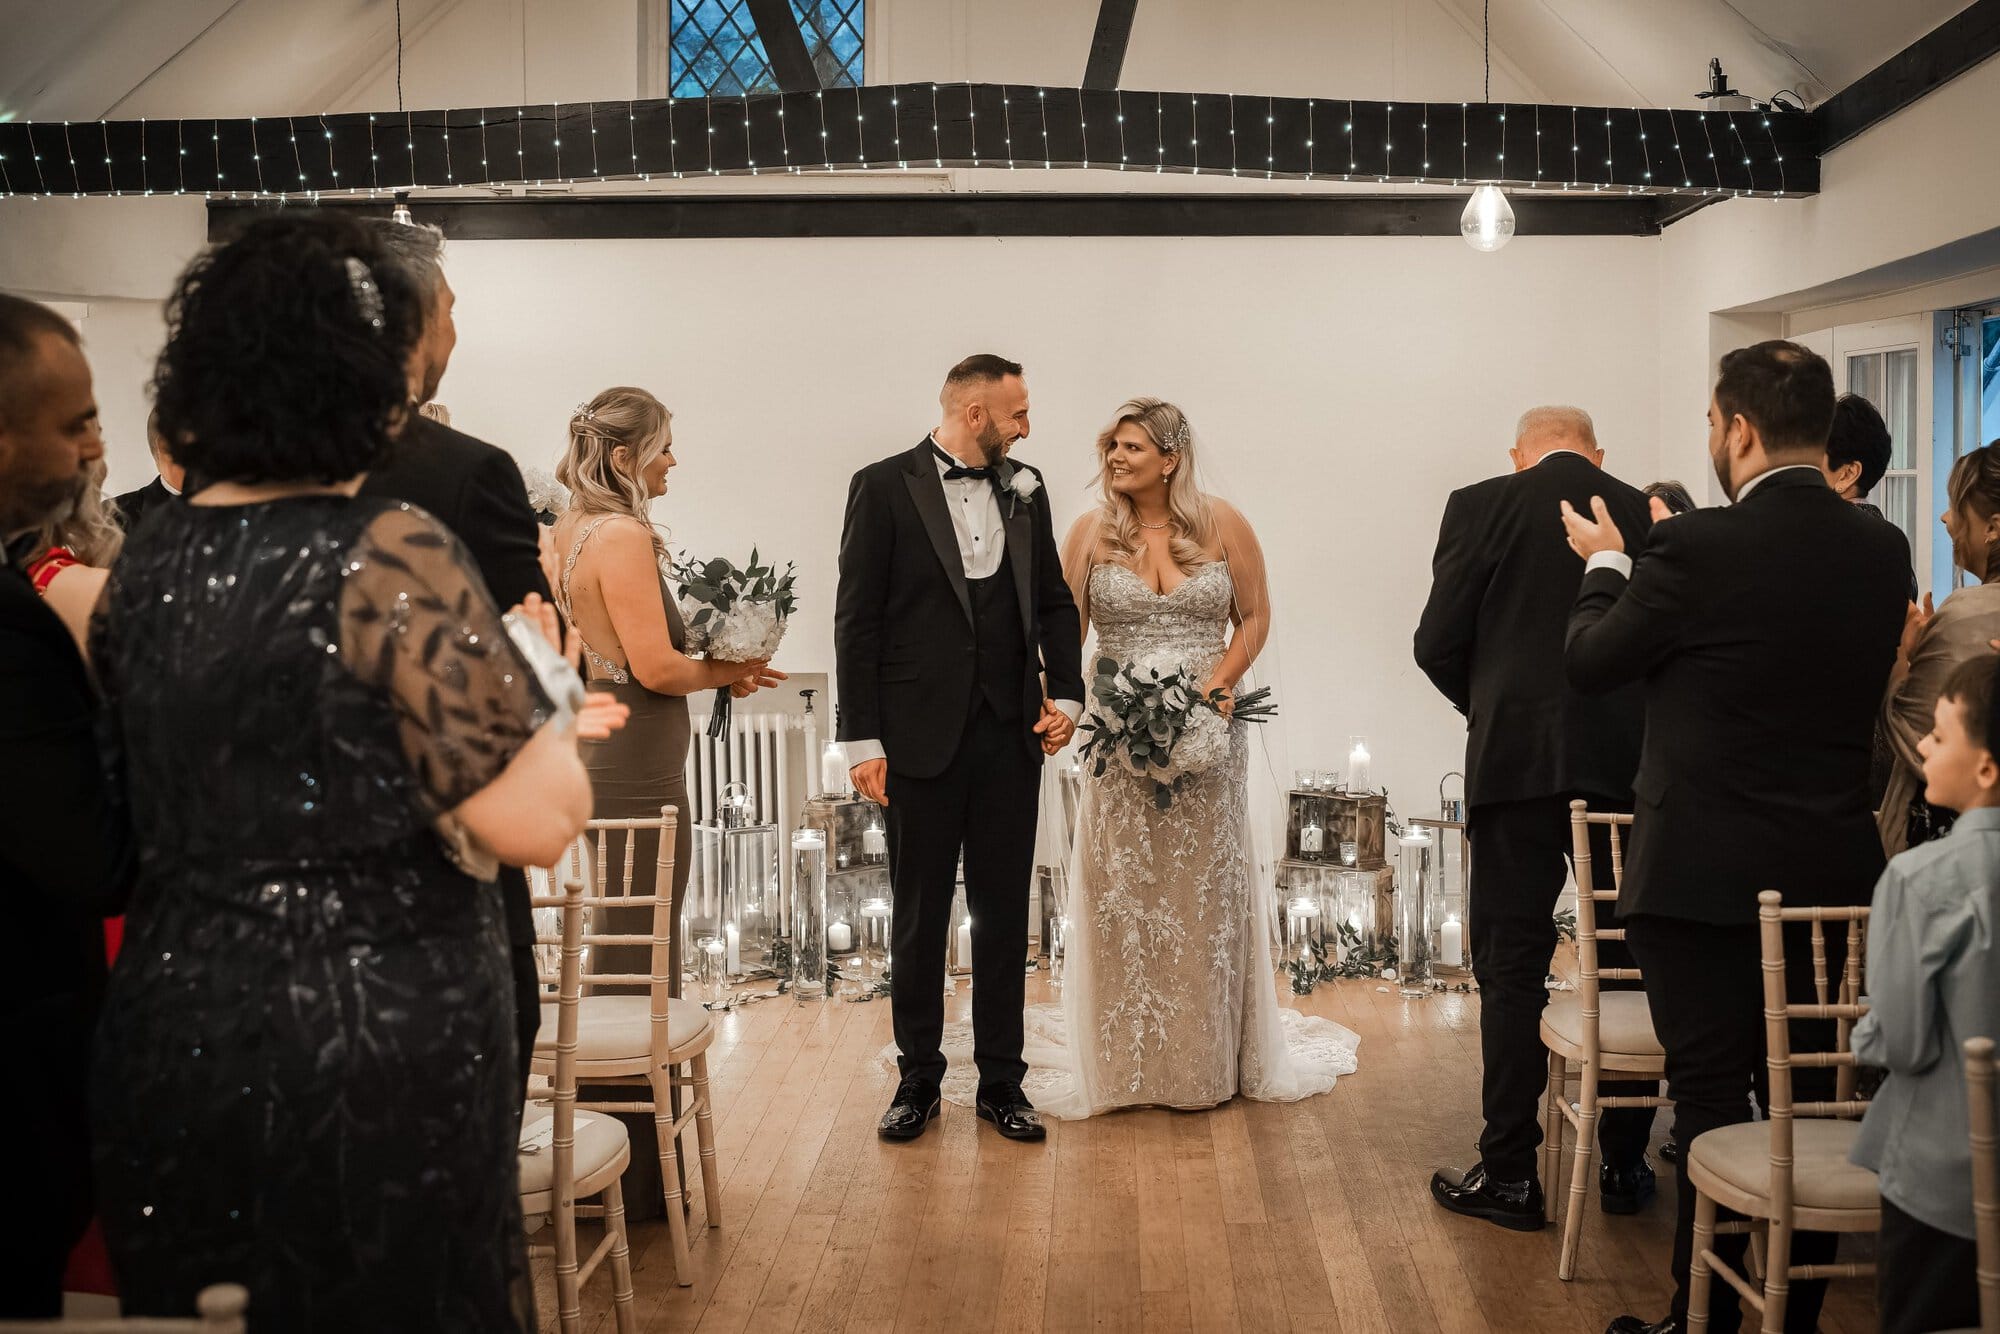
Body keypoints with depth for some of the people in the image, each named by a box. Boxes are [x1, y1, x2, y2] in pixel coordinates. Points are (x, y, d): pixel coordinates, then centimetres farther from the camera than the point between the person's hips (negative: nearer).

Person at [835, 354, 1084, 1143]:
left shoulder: (1024, 491, 9)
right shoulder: (884, 487, -5)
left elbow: (1054, 602, 16)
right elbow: (857, 622, -6)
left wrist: (1066, 693, 1)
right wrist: (863, 739, -10)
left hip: (1010, 734, 4)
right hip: (921, 737, -4)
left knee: (1004, 914, 10)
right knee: (919, 919, 8)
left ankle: (1001, 1079, 21)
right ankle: (918, 1078, 22)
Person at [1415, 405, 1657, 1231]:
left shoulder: (1480, 508, -2)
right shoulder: (1654, 514, 5)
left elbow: (1438, 644, -3)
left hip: (1517, 761, -2)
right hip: (1630, 765, 3)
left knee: (1511, 967, 4)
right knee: (1628, 962, 12)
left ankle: (1510, 1173, 7)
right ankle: (1625, 1165, 21)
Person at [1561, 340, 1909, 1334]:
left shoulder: (1696, 547, -17)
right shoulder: (1881, 551, 1)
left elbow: (1588, 664, -5)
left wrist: (1608, 563, 14)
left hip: (1704, 877, -5)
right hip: (1833, 871, 6)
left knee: (1713, 1102, 3)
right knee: (1809, 1100, 15)